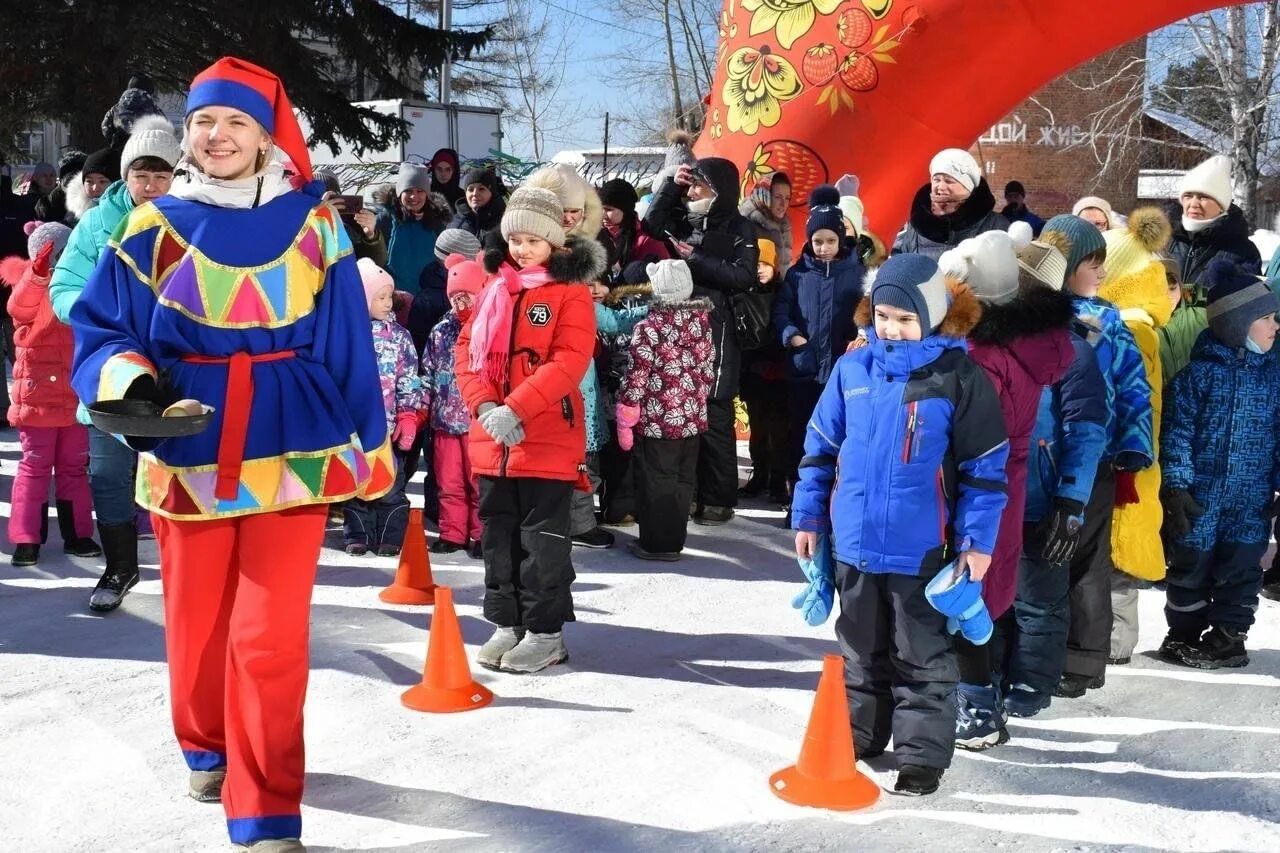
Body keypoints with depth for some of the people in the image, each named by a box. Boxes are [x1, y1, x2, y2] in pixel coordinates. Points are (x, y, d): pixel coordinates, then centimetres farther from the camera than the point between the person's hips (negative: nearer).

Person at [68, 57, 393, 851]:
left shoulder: (313, 223, -1)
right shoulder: (153, 227, 2)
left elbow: (347, 347, 3)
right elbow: (100, 326, 5)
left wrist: (370, 445, 6)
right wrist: (125, 377, -16)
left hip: (291, 453, -2)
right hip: (187, 456, 2)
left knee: (270, 636, -8)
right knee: (197, 623, 15)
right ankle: (209, 748, 43)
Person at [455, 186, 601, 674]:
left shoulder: (571, 293, -6)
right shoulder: (494, 288, 10)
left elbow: (569, 362, -16)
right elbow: (467, 351, 6)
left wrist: (515, 409, -23)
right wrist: (484, 406, -11)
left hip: (548, 439, -5)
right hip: (492, 437, 6)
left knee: (543, 537, 1)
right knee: (499, 535, 12)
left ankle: (546, 632, 11)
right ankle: (507, 624, 23)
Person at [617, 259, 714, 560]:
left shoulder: (649, 328, -14)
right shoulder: (701, 323, 3)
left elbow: (637, 379, -14)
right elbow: (707, 371, 11)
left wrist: (625, 421, -7)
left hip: (656, 421, -5)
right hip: (693, 418, 6)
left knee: (656, 482, 4)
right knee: (682, 480, 13)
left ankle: (656, 544, 10)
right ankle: (674, 540, 21)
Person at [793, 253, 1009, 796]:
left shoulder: (959, 377, -10)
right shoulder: (853, 368, 1)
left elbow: (985, 466, -7)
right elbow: (821, 445, 9)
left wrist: (977, 539, -9)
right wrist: (808, 515, 8)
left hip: (920, 547, -4)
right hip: (855, 540, 4)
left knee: (921, 654, 8)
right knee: (860, 648, 20)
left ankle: (922, 752, 19)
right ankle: (858, 733, 36)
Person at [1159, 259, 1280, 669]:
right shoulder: (1199, 370, -7)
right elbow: (1177, 431, -7)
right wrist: (1176, 486, -12)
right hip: (1201, 495, -2)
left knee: (1239, 569, 8)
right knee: (1191, 566, 9)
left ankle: (1227, 637, 22)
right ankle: (1184, 634, 24)